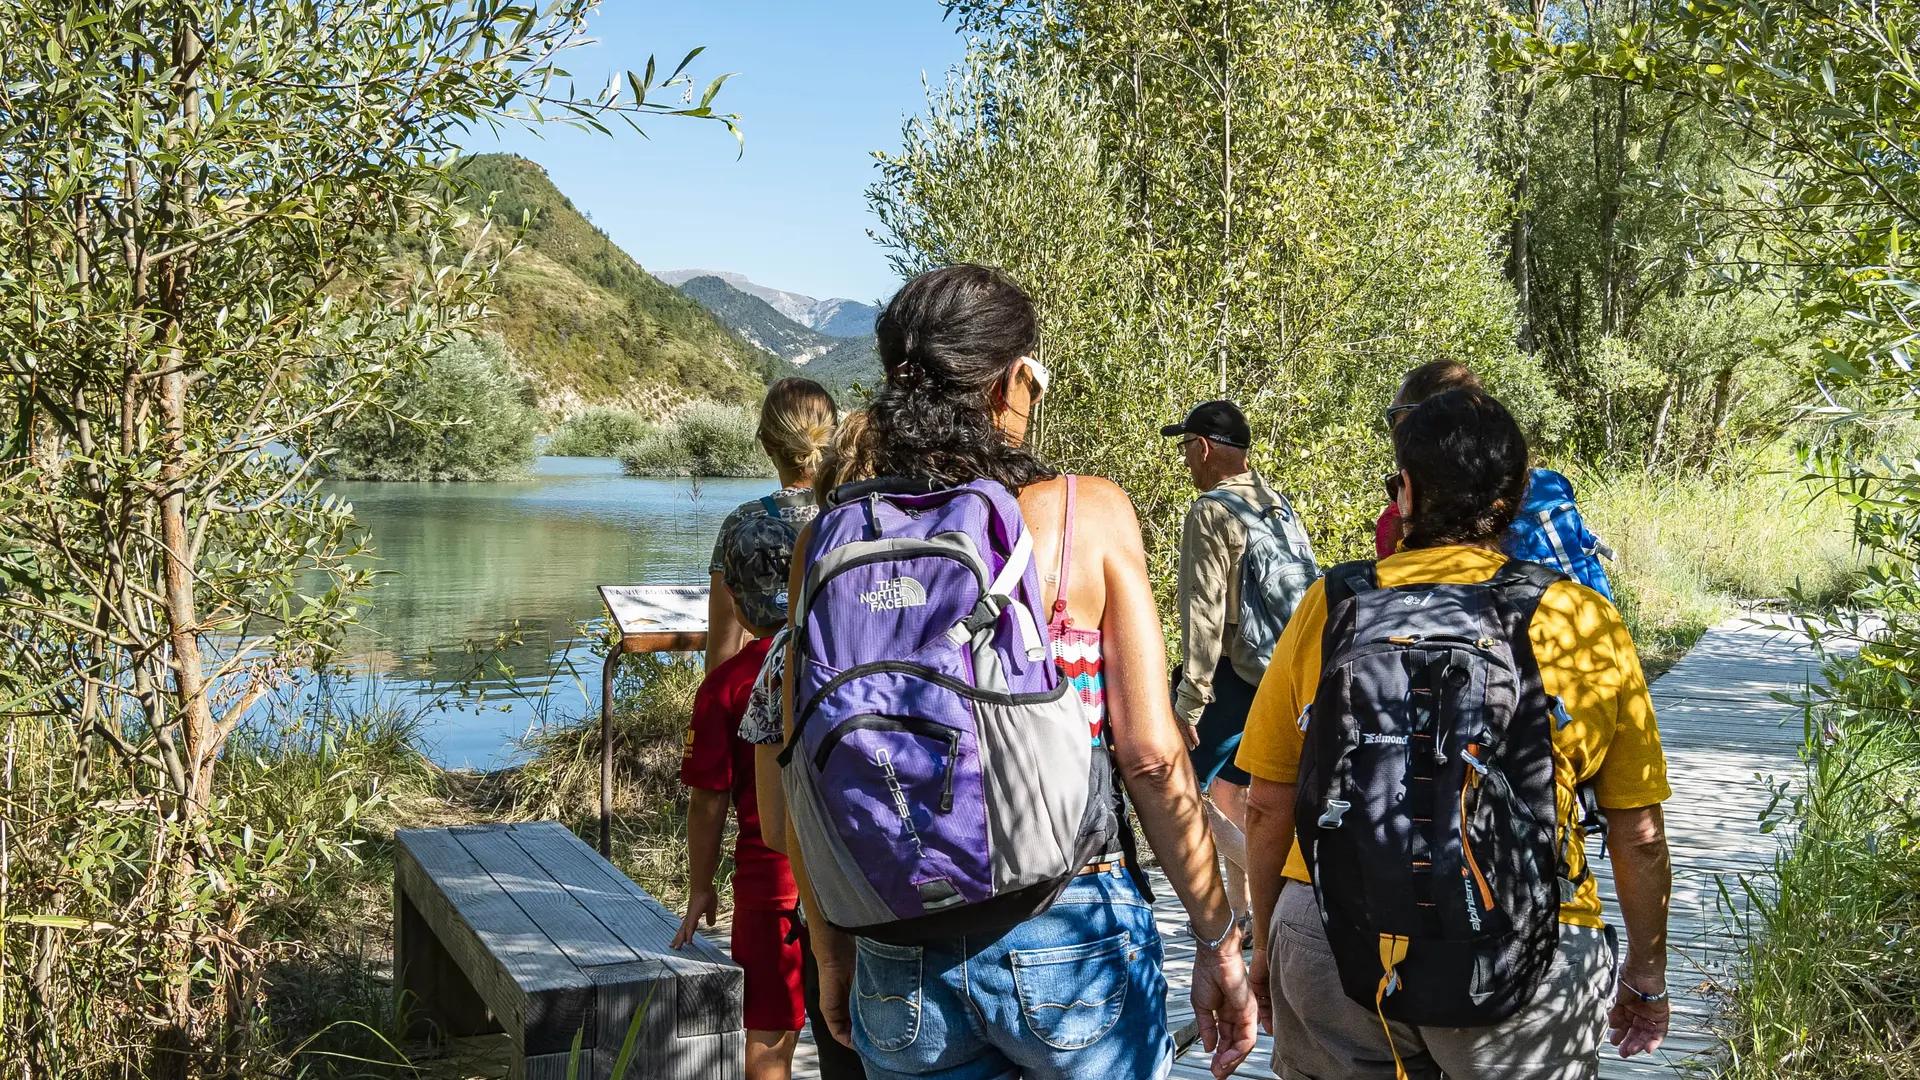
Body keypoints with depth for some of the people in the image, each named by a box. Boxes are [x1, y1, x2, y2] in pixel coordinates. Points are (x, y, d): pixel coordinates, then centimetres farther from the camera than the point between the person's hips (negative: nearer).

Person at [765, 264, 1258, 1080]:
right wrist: (1218, 939, 0)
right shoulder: (1087, 514, -9)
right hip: (1070, 943, -2)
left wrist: (833, 956, 13)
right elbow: (1151, 754, -10)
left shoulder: (831, 539, -2)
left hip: (901, 960, 3)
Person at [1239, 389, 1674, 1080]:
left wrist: (1267, 943, 18)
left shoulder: (1329, 606, -2)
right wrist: (1647, 974, 16)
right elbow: (1639, 836, 0)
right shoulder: (1586, 623, -5)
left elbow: (1268, 807, 3)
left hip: (1333, 947, 1)